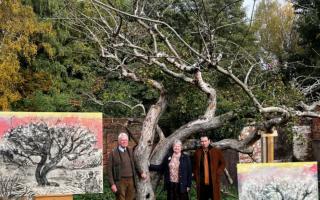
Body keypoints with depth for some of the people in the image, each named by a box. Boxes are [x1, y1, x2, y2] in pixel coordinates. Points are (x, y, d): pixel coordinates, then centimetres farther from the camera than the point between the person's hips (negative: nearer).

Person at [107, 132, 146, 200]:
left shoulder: (130, 151, 11)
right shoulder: (113, 153, -5)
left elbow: (135, 163, 24)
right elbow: (109, 169, -6)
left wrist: (141, 172, 12)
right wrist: (112, 184, -12)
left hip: (131, 180, 5)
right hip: (120, 181, -5)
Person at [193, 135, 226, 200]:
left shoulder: (217, 151, 2)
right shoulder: (197, 153, 8)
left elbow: (223, 163, 7)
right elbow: (194, 166, 17)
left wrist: (217, 173, -3)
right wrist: (196, 176, 7)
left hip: (214, 182, -2)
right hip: (201, 183, 2)